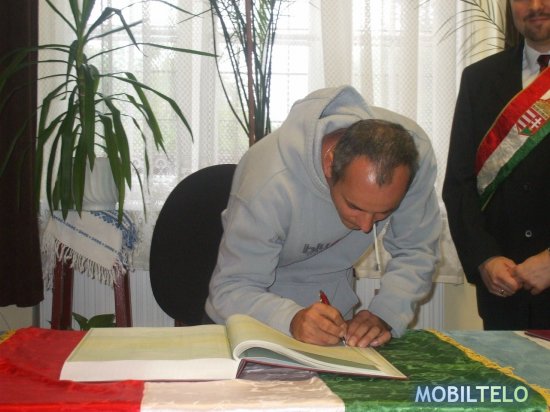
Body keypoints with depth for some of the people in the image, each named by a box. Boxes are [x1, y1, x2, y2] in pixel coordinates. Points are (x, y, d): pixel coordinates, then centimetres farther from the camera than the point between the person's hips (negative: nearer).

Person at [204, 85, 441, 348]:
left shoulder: (415, 152, -25)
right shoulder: (271, 187, -35)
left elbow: (416, 251, -16)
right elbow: (231, 289, -30)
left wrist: (385, 315, -32)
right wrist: (291, 319, -48)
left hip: (331, 283, 3)